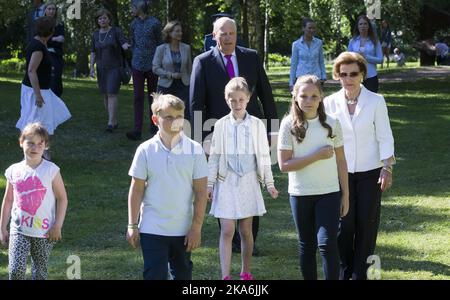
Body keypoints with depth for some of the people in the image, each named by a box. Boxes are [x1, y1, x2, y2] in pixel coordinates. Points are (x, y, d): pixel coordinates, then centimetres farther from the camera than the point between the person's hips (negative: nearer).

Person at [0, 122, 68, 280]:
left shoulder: (51, 170, -6)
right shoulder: (14, 171, 2)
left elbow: (62, 198, -3)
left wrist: (57, 226, -8)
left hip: (44, 232, -1)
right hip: (19, 231, 1)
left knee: (40, 273, 8)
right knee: (16, 270, -14)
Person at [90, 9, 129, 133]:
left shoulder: (116, 31, -3)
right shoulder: (96, 34, 11)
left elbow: (124, 43, -12)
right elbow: (93, 52, 15)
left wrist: (127, 46, -35)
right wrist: (92, 67, 6)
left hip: (114, 67, -5)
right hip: (101, 69, 5)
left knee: (112, 94, -14)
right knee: (105, 95, 6)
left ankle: (110, 123, -18)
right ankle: (115, 121, 16)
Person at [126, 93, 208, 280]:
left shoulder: (194, 150, -5)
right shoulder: (146, 150, -5)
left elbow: (201, 192, -3)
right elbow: (136, 190, 0)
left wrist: (196, 227, -6)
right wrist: (132, 225, -2)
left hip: (183, 229, 2)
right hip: (152, 229, -1)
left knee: (183, 275, 16)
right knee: (155, 276, -6)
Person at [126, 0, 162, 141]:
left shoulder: (154, 23, -6)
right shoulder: (134, 24, 7)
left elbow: (159, 44, 0)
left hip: (152, 65, -3)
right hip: (137, 65, 3)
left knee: (152, 96, 9)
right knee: (138, 97, -5)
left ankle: (154, 126, 21)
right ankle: (137, 130, -10)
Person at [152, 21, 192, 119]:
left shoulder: (186, 48, 4)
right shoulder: (161, 49, -2)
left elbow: (189, 68, 12)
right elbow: (155, 68, -3)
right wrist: (170, 75, -15)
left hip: (183, 86, 1)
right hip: (166, 87, -1)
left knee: (185, 114, -8)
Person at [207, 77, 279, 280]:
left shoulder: (256, 125, -1)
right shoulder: (221, 125, -2)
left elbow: (263, 155, 4)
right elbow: (214, 156, 3)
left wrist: (269, 183, 5)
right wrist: (209, 184, 3)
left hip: (248, 182, 1)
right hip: (226, 182, -1)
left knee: (246, 230, 10)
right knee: (227, 231, -5)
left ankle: (246, 273, 24)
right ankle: (225, 276, -6)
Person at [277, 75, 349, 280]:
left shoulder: (331, 124, -1)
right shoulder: (289, 125, -7)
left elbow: (340, 161, 5)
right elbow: (284, 165, -12)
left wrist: (345, 194, 4)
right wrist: (317, 156, -16)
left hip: (329, 193, 0)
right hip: (300, 194, 0)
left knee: (327, 243, -11)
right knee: (307, 245, 11)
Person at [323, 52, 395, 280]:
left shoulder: (375, 101, -4)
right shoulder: (330, 103, 0)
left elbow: (384, 137, -1)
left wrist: (387, 168, -9)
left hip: (370, 173, -1)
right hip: (340, 173, 1)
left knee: (366, 224, 2)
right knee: (343, 225, -1)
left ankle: (360, 273, 13)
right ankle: (343, 272, 14)